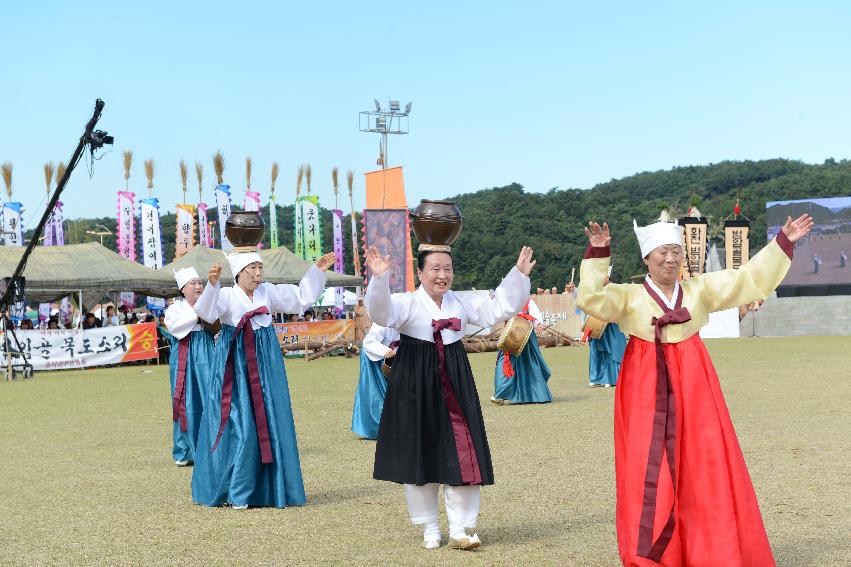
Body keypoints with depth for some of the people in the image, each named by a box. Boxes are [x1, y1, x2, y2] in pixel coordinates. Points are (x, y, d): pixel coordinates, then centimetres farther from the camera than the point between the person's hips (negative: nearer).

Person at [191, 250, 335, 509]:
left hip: (265, 363, 5)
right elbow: (206, 312, -23)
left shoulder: (269, 292, 9)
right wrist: (212, 284, -39)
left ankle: (269, 489, 16)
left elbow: (302, 298, 16)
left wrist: (317, 271, 8)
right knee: (238, 426, -6)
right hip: (235, 365, -5)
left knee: (269, 423, 6)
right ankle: (235, 492, 4)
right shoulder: (226, 295, -5)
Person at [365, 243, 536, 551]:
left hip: (455, 386, 3)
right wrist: (379, 279, -39)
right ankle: (429, 528, 19)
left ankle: (459, 530, 6)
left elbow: (497, 310, 8)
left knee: (462, 455, -2)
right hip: (416, 387, -3)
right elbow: (383, 314, -24)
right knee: (420, 454, 5)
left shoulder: (462, 303, 9)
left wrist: (519, 275, 2)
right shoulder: (407, 302, -6)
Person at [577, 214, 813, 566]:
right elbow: (592, 299, -15)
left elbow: (751, 278, 10)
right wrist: (598, 254, -21)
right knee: (649, 471, -3)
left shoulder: (700, 288, 9)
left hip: (693, 389, 3)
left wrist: (783, 243, 7)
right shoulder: (629, 296, 1)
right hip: (648, 391, -3)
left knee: (702, 469, 2)